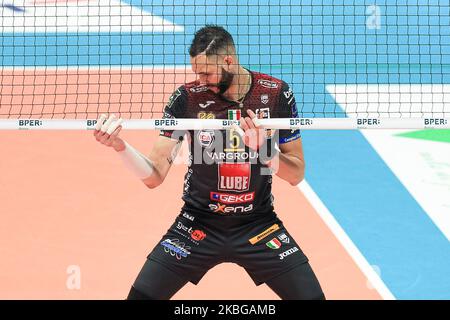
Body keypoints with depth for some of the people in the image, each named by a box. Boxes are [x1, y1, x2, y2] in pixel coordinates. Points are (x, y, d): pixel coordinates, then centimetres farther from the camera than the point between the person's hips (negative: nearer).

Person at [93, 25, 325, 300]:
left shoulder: (276, 94, -8)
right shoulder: (187, 98, -10)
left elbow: (296, 175, -3)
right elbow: (154, 177, -11)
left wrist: (263, 146, -22)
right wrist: (120, 146, -29)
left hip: (259, 225, 0)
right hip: (199, 224, 0)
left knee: (311, 296, -10)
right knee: (141, 295, -11)